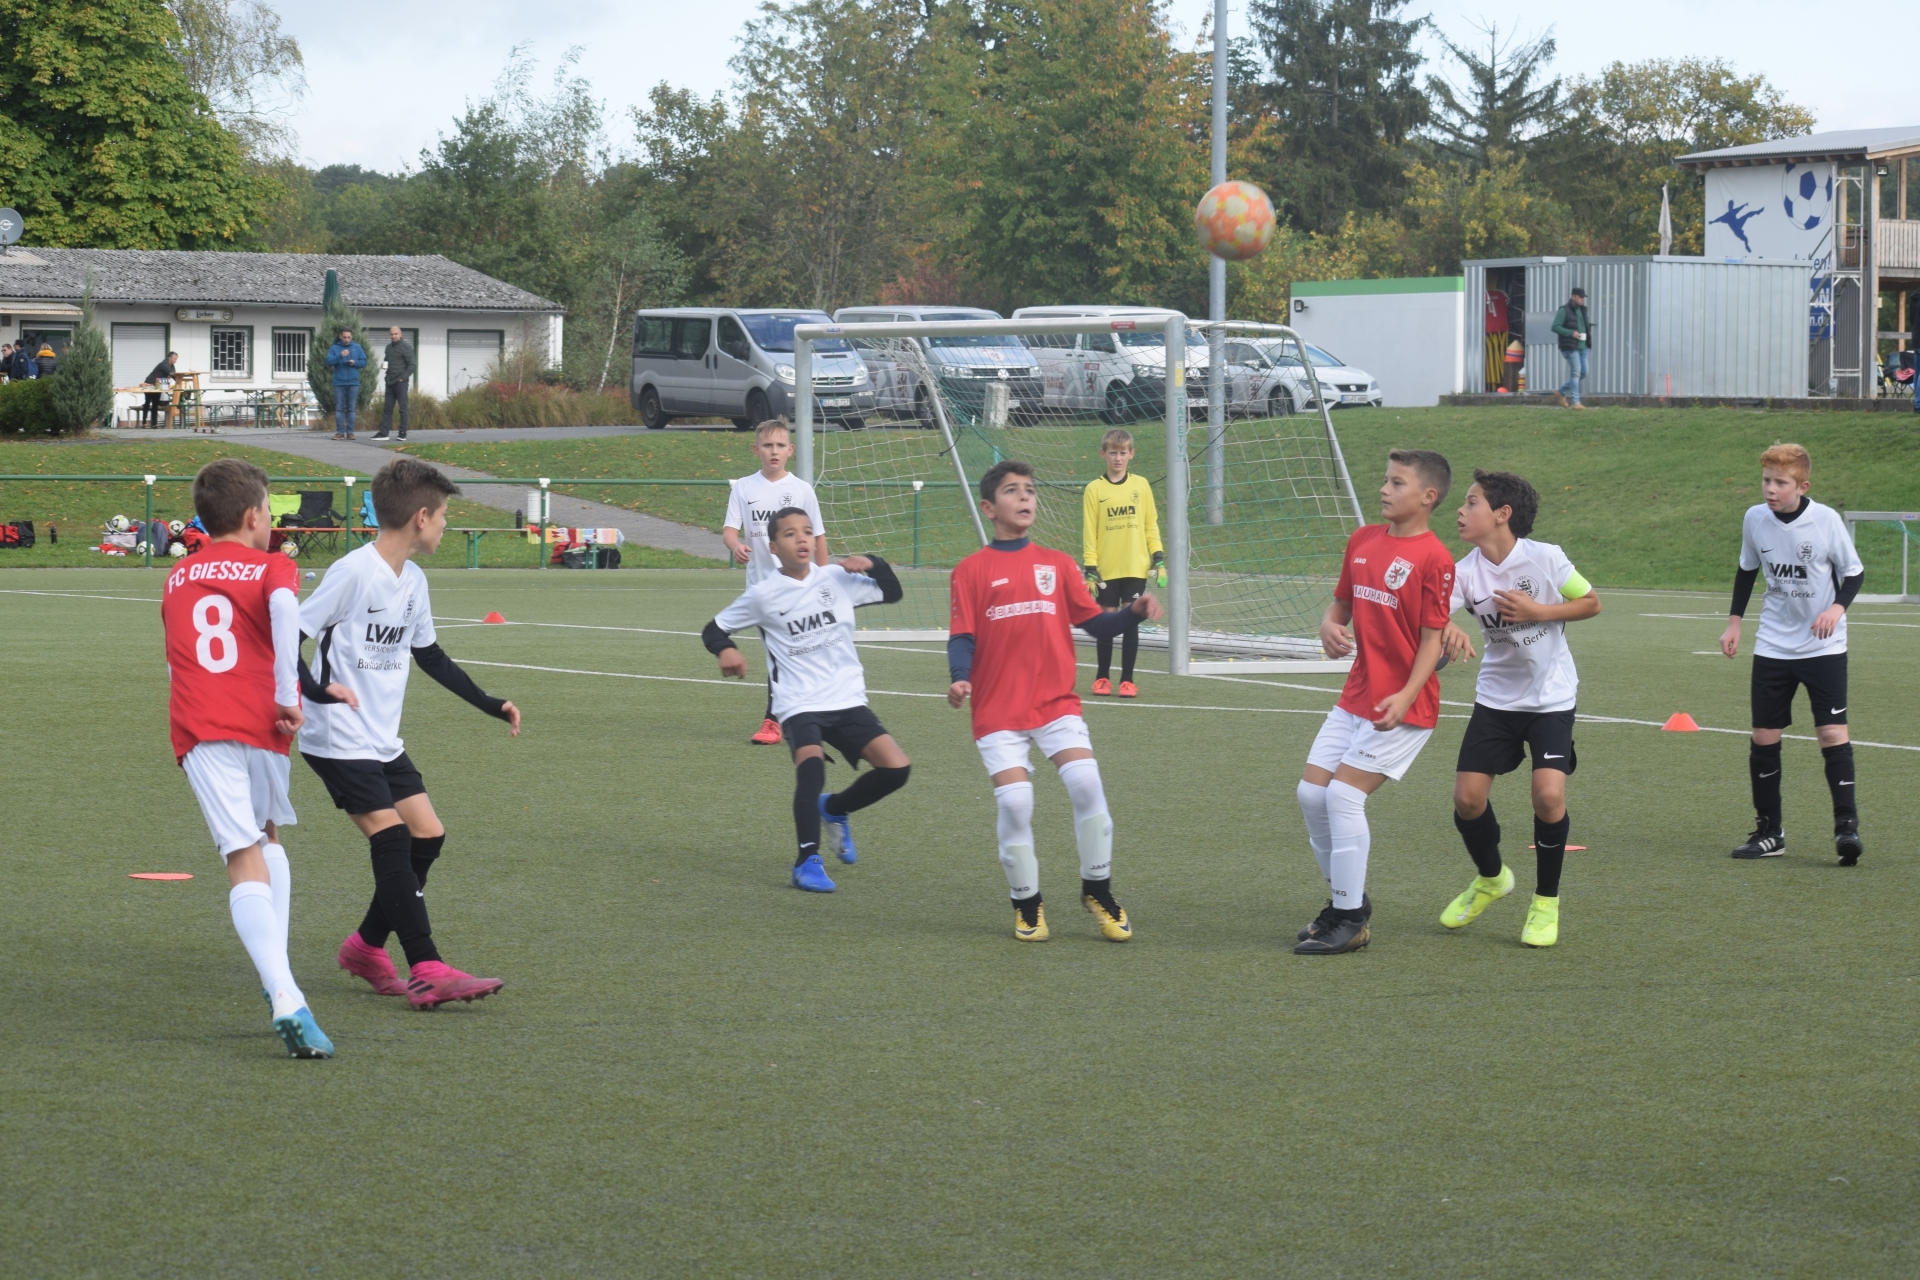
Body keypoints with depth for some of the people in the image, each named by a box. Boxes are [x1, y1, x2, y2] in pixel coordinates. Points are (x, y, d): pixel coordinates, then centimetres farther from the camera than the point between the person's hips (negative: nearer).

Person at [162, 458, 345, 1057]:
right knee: (269, 837, 25)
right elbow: (283, 607, -18)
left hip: (198, 732, 1)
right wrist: (288, 694, -16)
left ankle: (284, 997, -27)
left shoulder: (177, 580, 21)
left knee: (245, 863, -8)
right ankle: (279, 978, 14)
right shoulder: (273, 569, 7)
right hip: (261, 725, -1)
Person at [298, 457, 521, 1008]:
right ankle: (427, 972, -18)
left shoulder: (412, 581, 10)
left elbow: (431, 656, 23)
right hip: (339, 741, -9)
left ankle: (367, 946, 20)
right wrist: (316, 690, -32)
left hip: (383, 742, 9)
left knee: (427, 835, 4)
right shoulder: (353, 573, -17)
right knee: (392, 837, -16)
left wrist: (492, 705, 21)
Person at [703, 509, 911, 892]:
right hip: (799, 705, -3)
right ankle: (808, 862, -22)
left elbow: (892, 592, 17)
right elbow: (714, 629, 9)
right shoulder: (763, 595, -1)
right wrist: (726, 651, -13)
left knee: (895, 768, -11)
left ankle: (834, 809, 18)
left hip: (848, 699, 3)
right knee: (811, 763, -32)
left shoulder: (838, 579, 6)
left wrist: (872, 565, -2)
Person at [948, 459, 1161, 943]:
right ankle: (1026, 905, 9)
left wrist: (1134, 612, -7)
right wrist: (960, 679, -18)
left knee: (1085, 781, -17)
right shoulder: (971, 571, 5)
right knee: (1014, 801, -12)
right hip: (998, 710, -2)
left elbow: (1094, 622, 11)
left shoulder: (1057, 564, 13)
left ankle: (1098, 890, 1)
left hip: (1057, 700, 2)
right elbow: (962, 636, 0)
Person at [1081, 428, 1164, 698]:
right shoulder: (1094, 489, 0)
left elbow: (1151, 525, 9)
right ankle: (1103, 678, 15)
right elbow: (1088, 532, 0)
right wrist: (1089, 569, -5)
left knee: (1131, 621, 1)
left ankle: (1127, 679, 8)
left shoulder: (1141, 485, 5)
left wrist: (1159, 559, 2)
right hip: (1106, 569, -1)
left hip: (1135, 567, 1)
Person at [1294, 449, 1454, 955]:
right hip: (1356, 696, 8)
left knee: (1344, 794, -14)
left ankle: (1351, 921, -4)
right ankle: (1345, 900, 20)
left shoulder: (1433, 559, -13)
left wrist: (1405, 697, -24)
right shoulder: (1362, 540, 9)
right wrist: (1329, 628, -4)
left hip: (1402, 705, -8)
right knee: (1311, 792, 5)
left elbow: (1431, 639, -14)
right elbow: (1342, 604, 19)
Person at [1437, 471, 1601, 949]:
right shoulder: (1465, 572, -9)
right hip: (1496, 696, 3)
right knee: (1467, 796, -3)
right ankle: (1491, 878, 28)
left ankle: (1547, 900, 5)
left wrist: (1537, 612, -18)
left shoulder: (1545, 558, -15)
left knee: (1548, 795, -17)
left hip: (1551, 696, -3)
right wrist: (1448, 631, -48)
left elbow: (1591, 602, -2)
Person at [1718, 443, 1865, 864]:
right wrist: (1734, 622, 11)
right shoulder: (1755, 518, -3)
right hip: (1773, 646, 4)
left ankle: (1846, 825, -6)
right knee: (1764, 737, 3)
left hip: (1823, 646, -4)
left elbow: (1854, 572, -3)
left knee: (1832, 732, -13)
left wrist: (1837, 607, -21)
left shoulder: (1826, 520, -14)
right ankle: (1768, 832, 13)